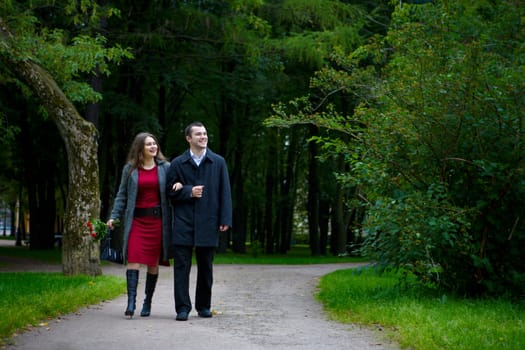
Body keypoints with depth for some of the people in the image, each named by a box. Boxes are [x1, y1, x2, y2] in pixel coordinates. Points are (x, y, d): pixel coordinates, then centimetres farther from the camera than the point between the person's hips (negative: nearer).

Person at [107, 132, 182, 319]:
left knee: (153, 263, 4)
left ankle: (147, 302, 14)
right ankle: (131, 302, -15)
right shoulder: (130, 169, 8)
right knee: (133, 259, -12)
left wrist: (179, 184, -13)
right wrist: (114, 216, 2)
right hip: (136, 219, 0)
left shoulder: (165, 168, 8)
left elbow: (173, 190, 10)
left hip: (157, 219, 0)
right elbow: (122, 195, 11)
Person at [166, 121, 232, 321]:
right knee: (182, 266, -3)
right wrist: (188, 192, -12)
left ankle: (204, 306, 21)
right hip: (183, 222, -1)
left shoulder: (218, 162, 6)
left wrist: (225, 220, -4)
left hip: (208, 223, 1)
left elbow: (224, 192, 3)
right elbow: (170, 191, 6)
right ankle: (182, 308, 0)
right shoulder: (178, 164, 6)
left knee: (205, 267, 9)